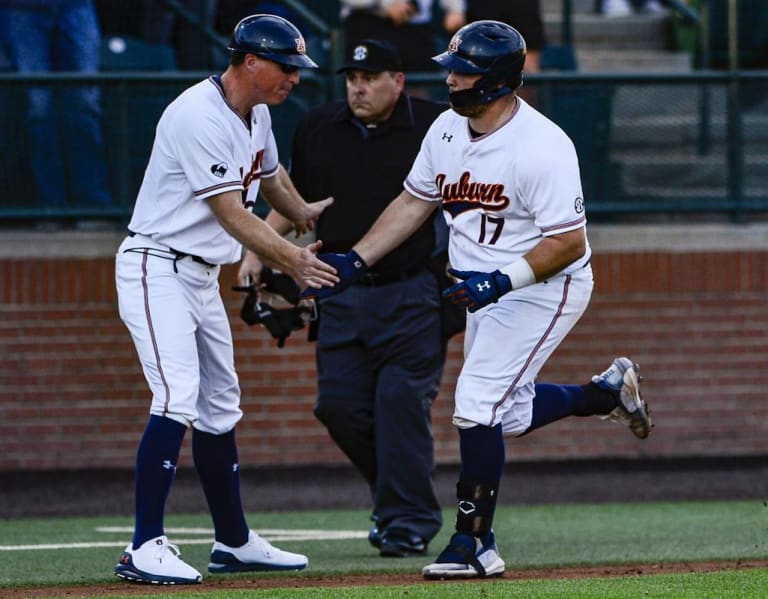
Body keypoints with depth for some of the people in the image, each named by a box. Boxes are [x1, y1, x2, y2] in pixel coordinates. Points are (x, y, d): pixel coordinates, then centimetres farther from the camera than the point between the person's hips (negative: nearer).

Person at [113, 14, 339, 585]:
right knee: (179, 396, -22)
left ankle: (234, 542, 26)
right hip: (157, 271, -10)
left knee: (220, 406, 15)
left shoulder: (256, 113, 7)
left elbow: (270, 173, 27)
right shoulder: (200, 116, -23)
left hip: (203, 276, 10)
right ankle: (145, 549, -25)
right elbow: (231, 214, -27)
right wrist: (290, 258, -31)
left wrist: (302, 211, 11)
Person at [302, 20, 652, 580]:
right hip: (486, 289, 9)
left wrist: (503, 280, -35)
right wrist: (354, 261, 2)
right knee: (510, 415, 17)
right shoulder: (448, 129, -2)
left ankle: (474, 544, -6)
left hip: (543, 287, -9)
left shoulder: (541, 146, -26)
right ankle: (609, 390, 40)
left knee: (477, 404, -15)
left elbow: (569, 242, -25)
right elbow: (414, 202, 10)